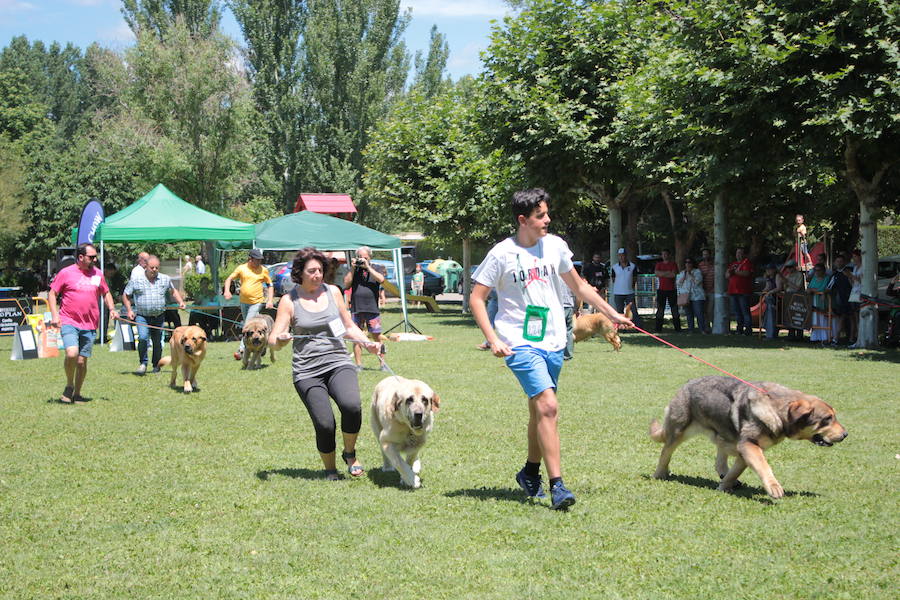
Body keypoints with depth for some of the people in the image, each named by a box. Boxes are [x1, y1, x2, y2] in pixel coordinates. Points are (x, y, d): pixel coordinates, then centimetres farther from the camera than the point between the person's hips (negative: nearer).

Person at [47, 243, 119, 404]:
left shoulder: (98, 274, 9)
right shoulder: (66, 273, -2)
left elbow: (106, 293, 23)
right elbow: (52, 294, 2)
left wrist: (112, 309, 5)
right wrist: (54, 315, -10)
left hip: (89, 325, 4)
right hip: (69, 322, -4)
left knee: (82, 361, 5)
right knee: (72, 353, -23)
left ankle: (77, 394, 20)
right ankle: (69, 386, 0)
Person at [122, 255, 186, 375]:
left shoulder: (165, 279, 6)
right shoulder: (136, 280, -1)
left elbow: (173, 292, 22)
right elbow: (126, 295, 9)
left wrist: (180, 302, 6)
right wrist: (129, 310, -1)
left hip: (159, 317, 3)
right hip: (142, 316, -2)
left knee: (157, 342, 8)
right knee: (143, 338, -21)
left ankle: (156, 366, 24)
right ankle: (143, 364, -5)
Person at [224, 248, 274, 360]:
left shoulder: (263, 270, -1)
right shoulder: (241, 268, 1)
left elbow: (270, 285, 8)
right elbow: (229, 279, 6)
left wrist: (270, 300, -2)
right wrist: (227, 291, -12)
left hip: (257, 302, -4)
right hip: (243, 302, 4)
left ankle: (241, 349, -14)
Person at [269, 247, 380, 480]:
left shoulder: (333, 292, 11)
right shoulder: (289, 301, 3)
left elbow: (349, 327, 21)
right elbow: (273, 339, 0)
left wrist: (367, 342, 4)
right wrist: (280, 339, -23)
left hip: (339, 364, 2)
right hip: (308, 372, -1)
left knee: (351, 406, -27)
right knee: (324, 424, -16)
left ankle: (350, 454, 0)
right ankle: (330, 469, 12)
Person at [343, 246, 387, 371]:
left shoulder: (374, 269, 8)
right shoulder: (353, 270, 11)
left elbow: (381, 279, -11)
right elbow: (346, 284, 0)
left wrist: (367, 267, -10)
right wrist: (353, 268, -4)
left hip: (372, 309, -1)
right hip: (356, 309, 1)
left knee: (377, 337, -1)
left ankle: (382, 364, 7)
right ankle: (358, 364, 9)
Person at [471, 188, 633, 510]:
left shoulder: (555, 246, 7)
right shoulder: (502, 254, -7)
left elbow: (578, 285, 20)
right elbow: (477, 299, -3)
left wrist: (612, 314, 20)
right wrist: (493, 339, -13)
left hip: (553, 342, 5)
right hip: (520, 343, -5)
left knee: (538, 409, 14)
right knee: (548, 406, -19)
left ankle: (530, 472, 33)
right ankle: (557, 485, -18)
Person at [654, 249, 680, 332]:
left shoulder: (673, 264, 5)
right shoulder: (659, 264, 12)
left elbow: (674, 274, -10)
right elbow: (656, 273, -5)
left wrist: (661, 274, -5)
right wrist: (668, 273, -10)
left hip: (671, 290, -1)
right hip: (661, 289, 1)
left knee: (674, 309, 0)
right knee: (660, 310, 0)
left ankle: (678, 328, 5)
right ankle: (658, 328, 3)